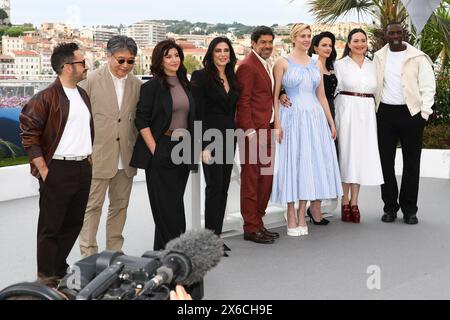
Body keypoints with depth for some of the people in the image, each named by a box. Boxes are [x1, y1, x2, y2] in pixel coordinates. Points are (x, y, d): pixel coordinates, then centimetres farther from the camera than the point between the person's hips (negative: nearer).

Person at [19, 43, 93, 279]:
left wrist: (89, 157, 15)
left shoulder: (83, 95, 12)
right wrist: (43, 170, -14)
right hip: (57, 170, -7)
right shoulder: (46, 98, -11)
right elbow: (29, 134, -12)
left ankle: (60, 269, 29)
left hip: (83, 168, 7)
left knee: (74, 223, 14)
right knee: (51, 226, 1)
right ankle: (46, 278, 12)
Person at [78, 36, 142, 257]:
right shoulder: (91, 81, -5)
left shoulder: (137, 85, 7)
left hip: (125, 159, 5)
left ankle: (115, 252, 26)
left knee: (120, 206, 13)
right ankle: (88, 256, 9)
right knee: (92, 206, 1)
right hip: (97, 156, -4)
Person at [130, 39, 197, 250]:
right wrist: (154, 150, -14)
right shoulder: (151, 87, -6)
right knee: (166, 203, -2)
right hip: (161, 152, -6)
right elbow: (141, 121, -9)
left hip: (183, 150, 6)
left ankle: (162, 249, 21)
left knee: (175, 200, 10)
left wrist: (191, 148, 11)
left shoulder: (185, 85, 12)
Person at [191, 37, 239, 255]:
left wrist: (235, 135, 11)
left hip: (229, 138, 7)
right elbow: (198, 113, -11)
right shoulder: (201, 77, -6)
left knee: (223, 187, 8)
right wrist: (204, 145, -17)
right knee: (215, 186, -8)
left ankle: (216, 235, 16)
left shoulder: (233, 79, 14)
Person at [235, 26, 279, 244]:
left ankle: (258, 222, 24)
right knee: (251, 178, -2)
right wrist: (250, 130, -19)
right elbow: (243, 102, -16)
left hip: (266, 129, 9)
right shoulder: (248, 66, -11)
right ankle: (251, 228, 6)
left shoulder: (268, 65, 17)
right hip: (252, 131, -9)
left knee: (265, 177, 13)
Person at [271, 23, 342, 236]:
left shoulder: (316, 64, 13)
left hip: (315, 118, 5)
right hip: (292, 117, -4)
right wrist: (277, 124, -12)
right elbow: (275, 96, -4)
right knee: (292, 163, -1)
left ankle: (302, 215, 13)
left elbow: (321, 96, 16)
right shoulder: (283, 63, -1)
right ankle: (291, 217, 5)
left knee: (311, 162, 3)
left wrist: (331, 121, 12)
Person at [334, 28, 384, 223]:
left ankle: (354, 202, 9)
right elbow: (335, 92, 0)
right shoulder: (340, 65, 2)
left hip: (367, 113, 4)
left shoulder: (372, 66, 13)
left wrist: (373, 115, 8)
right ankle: (345, 202, 6)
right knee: (346, 153, -2)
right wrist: (336, 119, -6)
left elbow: (375, 92, 15)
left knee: (362, 155, 2)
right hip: (347, 112, -3)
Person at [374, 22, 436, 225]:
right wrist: (374, 110, 3)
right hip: (385, 113, 3)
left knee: (412, 163, 2)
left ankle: (409, 209, 10)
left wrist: (424, 113, -8)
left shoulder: (418, 57, 2)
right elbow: (374, 86, 12)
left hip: (411, 112, -2)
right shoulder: (379, 57, 11)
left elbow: (428, 86, -1)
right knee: (386, 161, 4)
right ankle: (390, 207, 14)